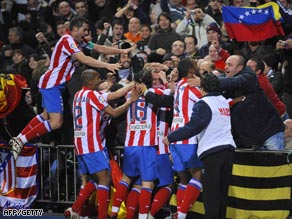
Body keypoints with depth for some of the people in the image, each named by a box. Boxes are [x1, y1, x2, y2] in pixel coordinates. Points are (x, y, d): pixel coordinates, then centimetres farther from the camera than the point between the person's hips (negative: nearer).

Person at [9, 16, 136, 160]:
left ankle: (18, 139, 27)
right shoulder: (67, 40, -19)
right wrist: (107, 65, -36)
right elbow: (83, 59, -31)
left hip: (52, 83, 11)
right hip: (52, 83, -11)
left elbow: (99, 48, 13)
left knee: (46, 115, 23)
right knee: (56, 122, -15)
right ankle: (20, 141, -11)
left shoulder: (79, 41, 9)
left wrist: (123, 51, 8)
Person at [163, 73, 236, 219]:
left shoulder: (204, 104, -6)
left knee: (211, 192, -6)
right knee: (222, 191, 11)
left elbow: (192, 127, -15)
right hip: (228, 148, 7)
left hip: (212, 151, -7)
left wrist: (170, 137, -7)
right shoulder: (224, 101, 15)